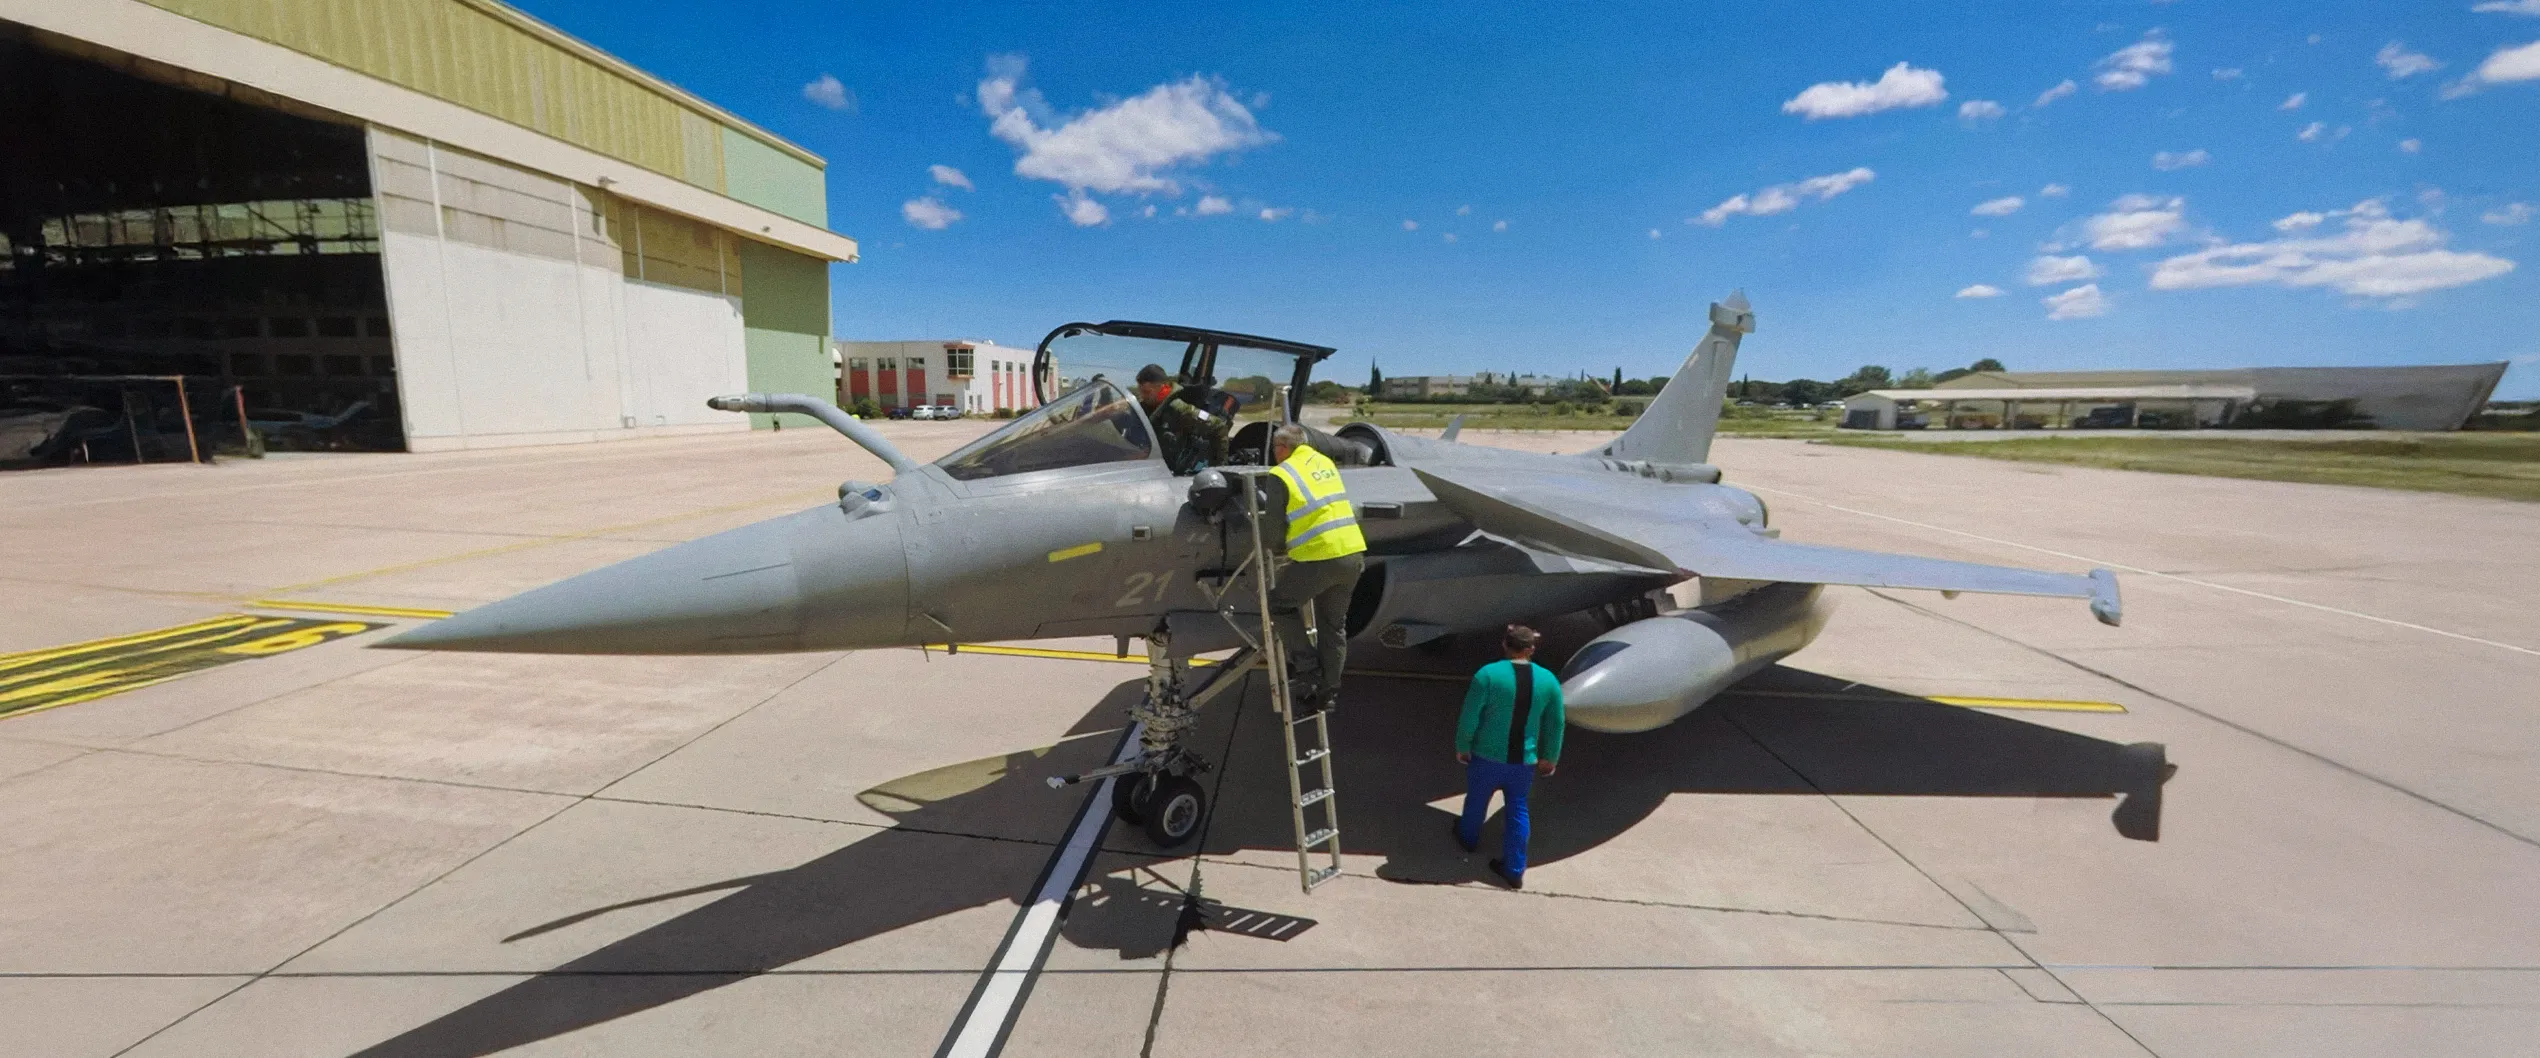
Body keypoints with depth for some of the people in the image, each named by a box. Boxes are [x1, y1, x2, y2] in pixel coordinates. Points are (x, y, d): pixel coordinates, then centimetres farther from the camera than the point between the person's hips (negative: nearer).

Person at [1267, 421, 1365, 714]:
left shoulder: (1281, 475, -6)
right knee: (1334, 624, 18)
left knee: (1279, 602, 14)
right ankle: (1329, 689, 24)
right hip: (1354, 552, 7)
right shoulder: (1325, 462, 14)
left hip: (1321, 557, -7)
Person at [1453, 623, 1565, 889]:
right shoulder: (1548, 680, -7)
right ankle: (1514, 870, 25)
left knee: (1476, 800, 23)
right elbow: (1555, 725, 3)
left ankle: (1468, 838, 48)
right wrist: (1550, 757, 18)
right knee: (1518, 810, 18)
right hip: (1524, 760, 2)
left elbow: (1469, 717, -14)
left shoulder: (1488, 674, -19)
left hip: (1487, 756, -2)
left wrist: (1462, 746, 2)